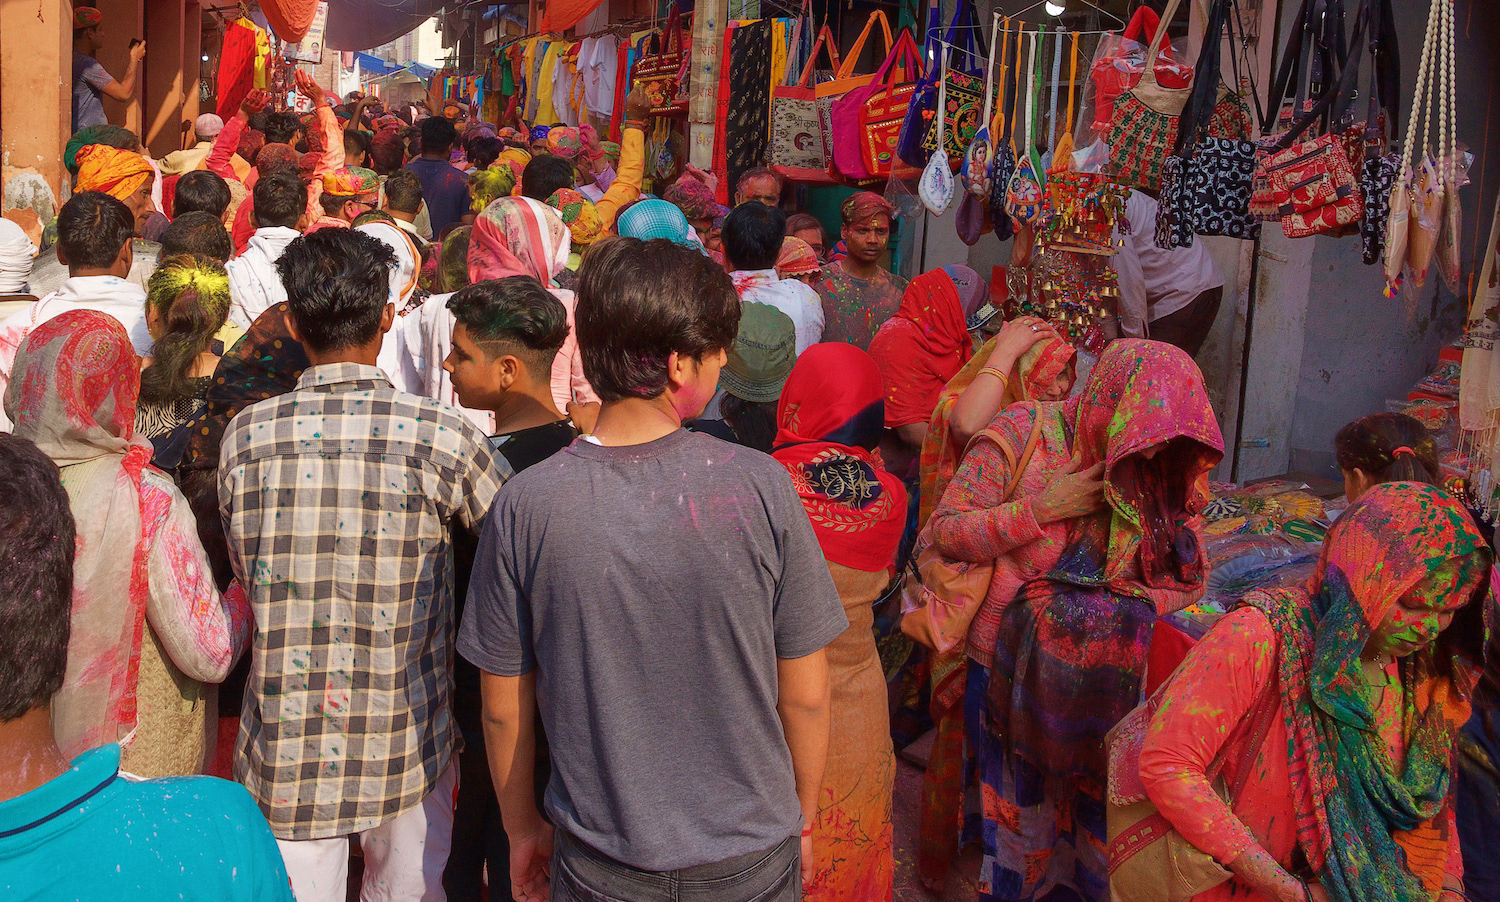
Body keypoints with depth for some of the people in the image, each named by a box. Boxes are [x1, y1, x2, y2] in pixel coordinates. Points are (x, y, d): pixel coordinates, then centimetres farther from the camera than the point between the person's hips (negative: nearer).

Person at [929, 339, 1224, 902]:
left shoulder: (1164, 470, -4)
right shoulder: (1022, 434, -14)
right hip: (1013, 672, -2)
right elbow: (945, 531, -13)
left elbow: (1190, 577, 1)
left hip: (1101, 681, 2)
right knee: (1020, 818, 12)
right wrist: (1039, 509, -21)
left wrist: (1116, 609, -15)